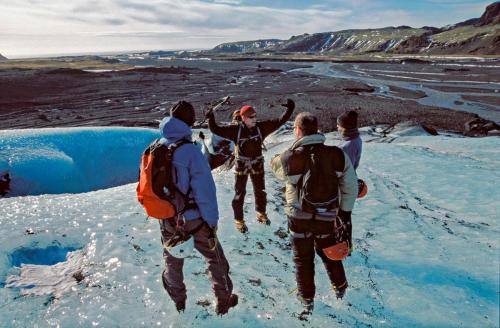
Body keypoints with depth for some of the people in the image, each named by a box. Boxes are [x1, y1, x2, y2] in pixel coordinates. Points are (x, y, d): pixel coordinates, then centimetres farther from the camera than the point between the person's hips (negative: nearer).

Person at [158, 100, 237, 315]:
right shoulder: (190, 151, -23)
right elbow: (204, 190, -23)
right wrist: (212, 220, -12)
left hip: (167, 219, 5)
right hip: (193, 219, -5)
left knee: (172, 262, 24)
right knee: (215, 259, 17)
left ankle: (179, 303, 43)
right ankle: (223, 301, 30)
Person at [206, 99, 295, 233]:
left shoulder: (261, 127, -9)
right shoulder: (235, 129, -15)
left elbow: (279, 121, -7)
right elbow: (216, 130, -16)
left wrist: (289, 110, -15)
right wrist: (211, 119, -32)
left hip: (257, 165, 3)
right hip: (241, 166, -3)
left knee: (260, 191, 18)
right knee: (240, 193, 6)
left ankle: (261, 214, 42)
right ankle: (239, 220, 22)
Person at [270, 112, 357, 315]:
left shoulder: (288, 159, -20)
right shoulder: (338, 155, -13)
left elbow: (274, 164, 5)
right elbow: (350, 188, -3)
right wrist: (345, 211, 12)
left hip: (299, 218, -2)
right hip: (327, 218, 2)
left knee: (303, 259, 19)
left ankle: (307, 300, 35)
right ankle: (340, 288, 45)